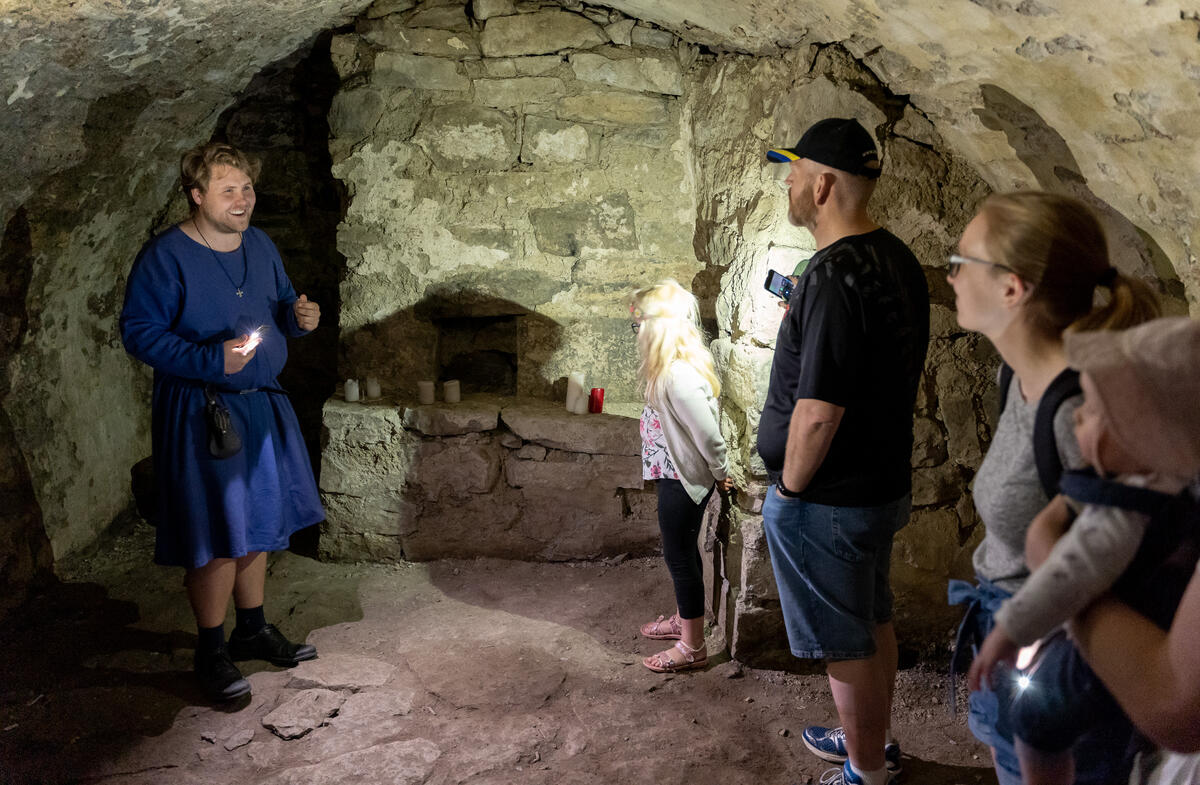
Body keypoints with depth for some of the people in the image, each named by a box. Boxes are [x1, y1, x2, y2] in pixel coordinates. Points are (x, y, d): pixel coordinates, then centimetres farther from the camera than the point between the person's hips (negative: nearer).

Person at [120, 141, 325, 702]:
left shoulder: (261, 246, 8)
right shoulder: (166, 256, -13)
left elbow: (281, 305, 21)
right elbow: (138, 332, -14)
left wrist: (299, 316, -4)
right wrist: (211, 360, -25)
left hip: (262, 404, 7)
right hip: (200, 413, -7)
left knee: (260, 525, 15)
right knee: (217, 538, -3)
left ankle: (252, 630, 32)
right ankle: (211, 651, 15)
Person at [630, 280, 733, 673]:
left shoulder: (678, 375, -28)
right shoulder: (673, 367, 5)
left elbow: (708, 433, -26)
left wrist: (720, 474, -11)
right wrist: (717, 474, 17)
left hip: (683, 481, -10)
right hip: (677, 476, 10)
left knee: (680, 556, 2)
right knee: (682, 553, 23)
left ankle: (692, 647, 15)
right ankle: (682, 619, 42)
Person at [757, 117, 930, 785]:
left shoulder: (834, 275, -26)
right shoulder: (899, 259, 4)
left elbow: (817, 412, -28)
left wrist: (790, 487, -14)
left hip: (827, 503, -10)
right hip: (885, 481, 10)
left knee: (848, 645, 8)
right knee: (873, 622, 24)